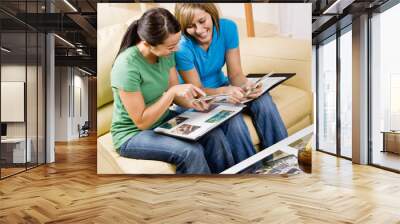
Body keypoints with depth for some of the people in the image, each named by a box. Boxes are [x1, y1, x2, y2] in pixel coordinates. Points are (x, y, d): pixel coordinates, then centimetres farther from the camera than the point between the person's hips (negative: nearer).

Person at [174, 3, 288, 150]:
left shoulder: (227, 28, -12)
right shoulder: (182, 48, -24)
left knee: (263, 100, -22)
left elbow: (235, 74, -9)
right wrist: (224, 91, -38)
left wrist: (245, 85, -33)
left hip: (221, 85, 5)